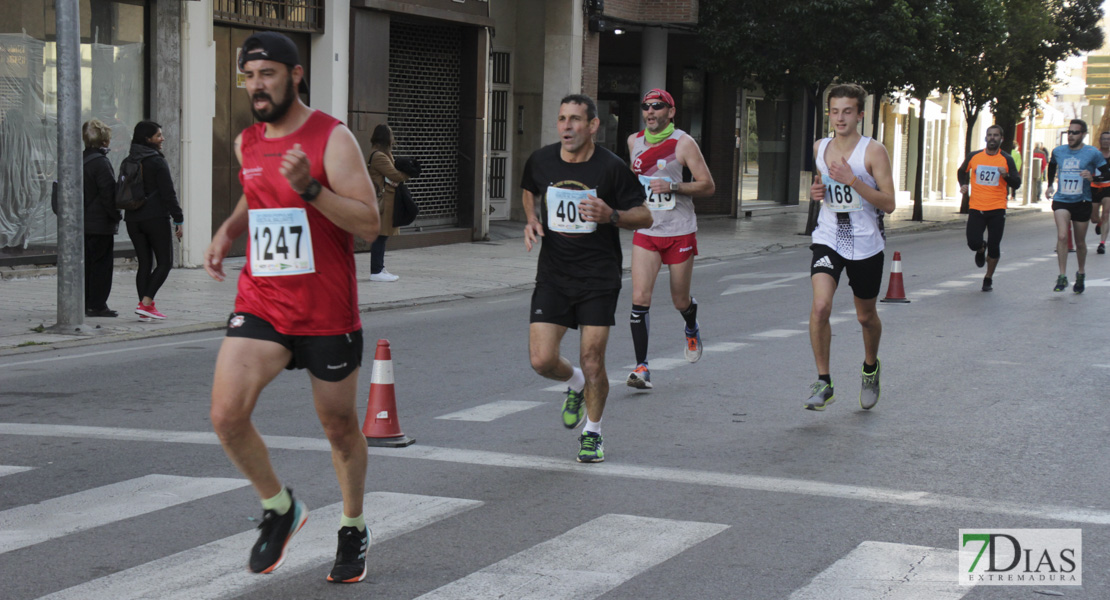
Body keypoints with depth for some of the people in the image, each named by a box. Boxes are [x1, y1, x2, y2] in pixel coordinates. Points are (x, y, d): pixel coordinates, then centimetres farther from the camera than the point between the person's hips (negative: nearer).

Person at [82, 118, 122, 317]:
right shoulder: (101, 162, -15)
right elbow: (108, 193, -18)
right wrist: (116, 216, -8)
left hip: (83, 222, 8)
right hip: (101, 224, -8)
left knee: (87, 263, 12)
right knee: (101, 264, -3)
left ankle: (85, 303, 16)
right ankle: (97, 305, -3)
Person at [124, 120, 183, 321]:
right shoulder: (157, 161, -9)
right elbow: (168, 193, -12)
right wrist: (178, 219, -9)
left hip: (133, 219, 6)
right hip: (156, 218, -6)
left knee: (144, 264, 9)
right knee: (165, 262, 0)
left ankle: (145, 307, 3)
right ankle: (146, 303, -13)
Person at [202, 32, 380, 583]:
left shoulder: (332, 139, -11)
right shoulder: (247, 143, 7)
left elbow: (369, 225, -17)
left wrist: (310, 188, -29)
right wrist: (227, 231, 10)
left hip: (326, 313, -4)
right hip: (260, 304, 4)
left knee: (339, 425, 11)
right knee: (227, 415, -14)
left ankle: (353, 528, 34)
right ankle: (278, 507, 11)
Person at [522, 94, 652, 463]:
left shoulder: (611, 168, -11)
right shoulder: (540, 161, -1)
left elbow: (644, 217, -3)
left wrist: (611, 215, -21)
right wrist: (532, 220, 2)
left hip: (599, 278, -3)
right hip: (552, 276, 3)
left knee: (592, 361, -3)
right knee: (542, 360, -7)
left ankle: (592, 433, 22)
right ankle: (576, 385, 29)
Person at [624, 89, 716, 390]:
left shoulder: (683, 143, -8)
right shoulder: (634, 141, 7)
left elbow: (708, 185, -9)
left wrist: (672, 187, -20)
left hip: (680, 232, -3)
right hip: (645, 231, 3)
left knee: (680, 300, 9)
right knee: (640, 298, -12)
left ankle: (692, 331, 46)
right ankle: (642, 367, -10)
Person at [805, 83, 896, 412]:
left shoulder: (874, 152, -11)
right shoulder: (819, 148, 4)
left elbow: (889, 204, -15)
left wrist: (852, 180, -26)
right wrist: (817, 190, 1)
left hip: (866, 244, -2)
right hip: (828, 239, 2)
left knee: (866, 316, 14)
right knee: (820, 306, -20)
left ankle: (871, 367, 44)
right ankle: (823, 382, -9)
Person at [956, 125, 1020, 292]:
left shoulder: (1006, 160, 0)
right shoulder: (974, 157, 4)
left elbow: (1017, 183, 0)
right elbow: (962, 171, 22)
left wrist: (1006, 175, -20)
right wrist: (963, 185, 3)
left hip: (997, 210, -1)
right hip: (976, 209, 1)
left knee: (994, 247, 0)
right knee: (973, 243, -10)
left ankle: (988, 278, 21)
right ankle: (981, 249, 29)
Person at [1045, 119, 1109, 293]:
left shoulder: (1093, 153, -8)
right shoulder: (1058, 151, 2)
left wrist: (1092, 177, -24)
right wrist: (1050, 185, 19)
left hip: (1082, 202, -1)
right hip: (1061, 200, 1)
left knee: (1080, 243, 11)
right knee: (1062, 236, -19)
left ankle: (1081, 274, 34)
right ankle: (1062, 277, -16)